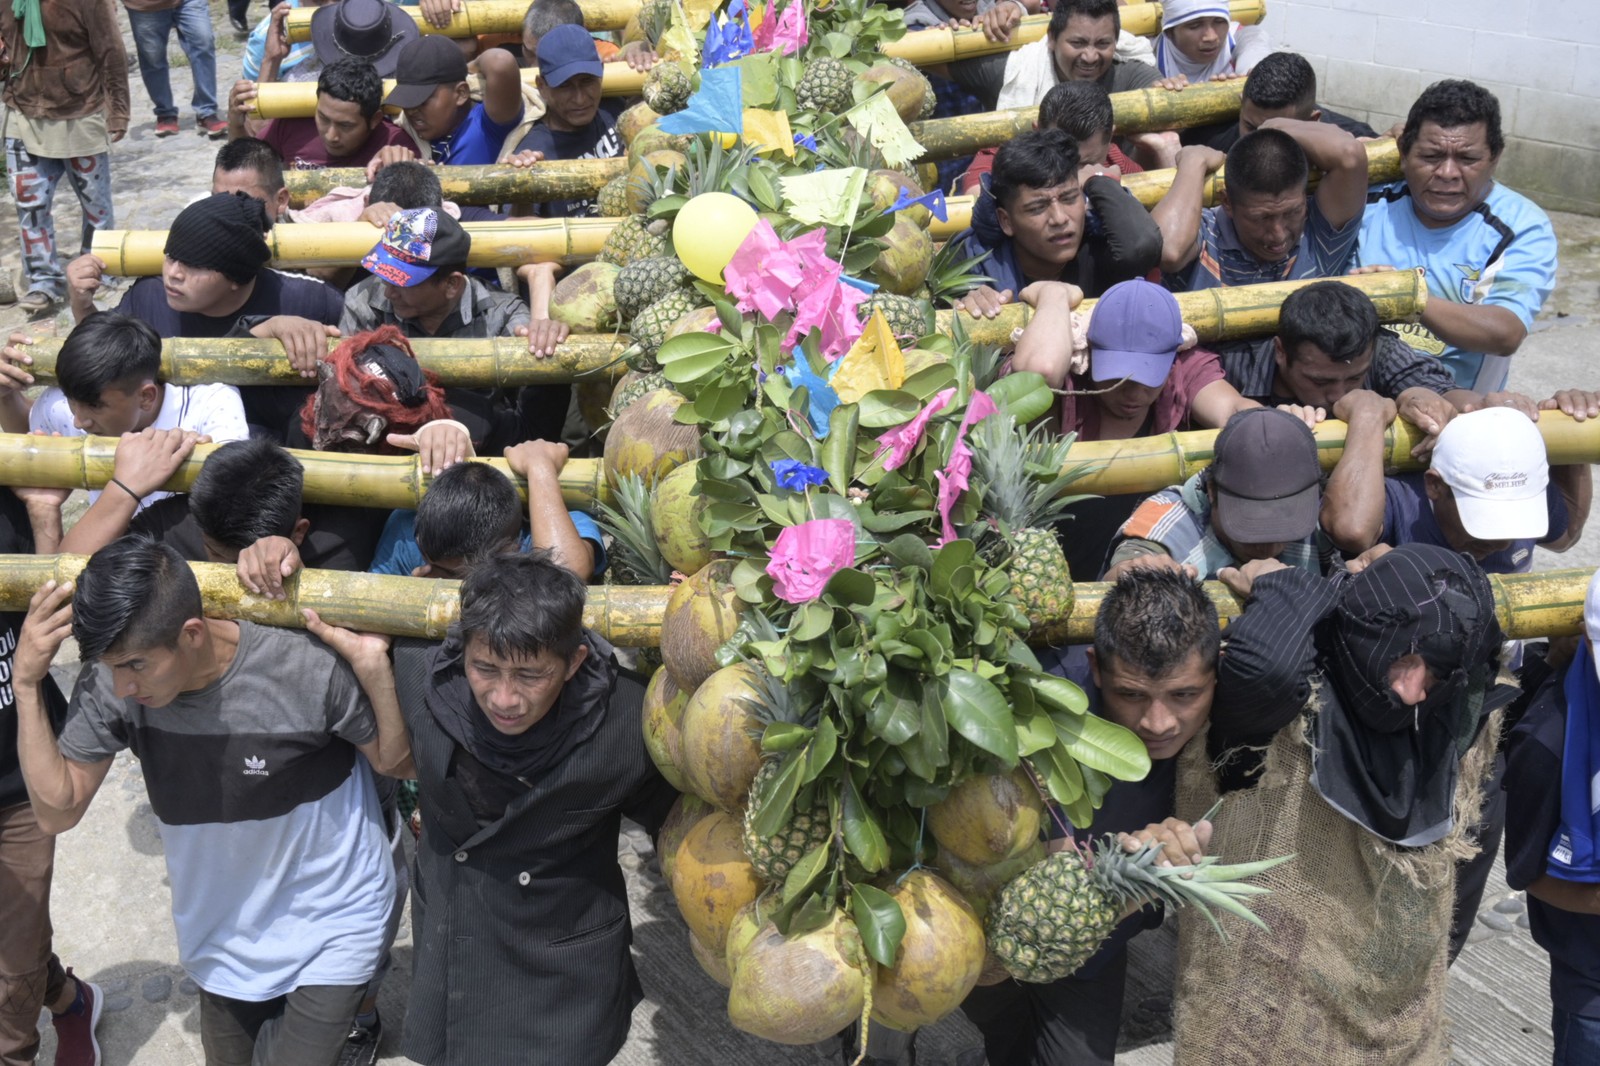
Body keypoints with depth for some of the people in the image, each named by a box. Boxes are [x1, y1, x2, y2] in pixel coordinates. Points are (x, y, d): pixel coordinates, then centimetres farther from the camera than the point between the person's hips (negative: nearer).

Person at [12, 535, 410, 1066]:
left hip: (329, 929, -4)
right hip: (222, 936, 4)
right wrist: (25, 685, -20)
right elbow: (57, 810, -10)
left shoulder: (311, 670, -31)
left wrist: (375, 670, -33)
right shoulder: (109, 683, -20)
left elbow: (397, 763, -14)